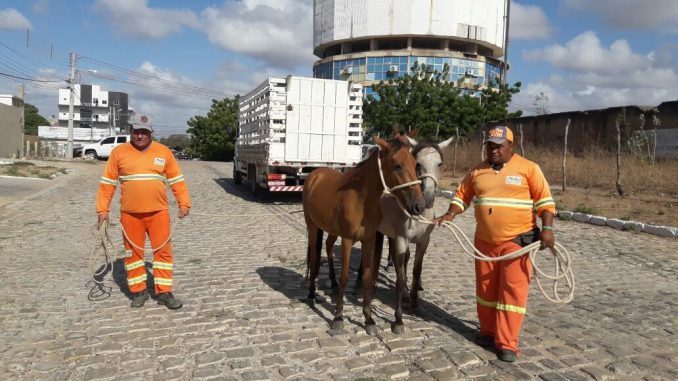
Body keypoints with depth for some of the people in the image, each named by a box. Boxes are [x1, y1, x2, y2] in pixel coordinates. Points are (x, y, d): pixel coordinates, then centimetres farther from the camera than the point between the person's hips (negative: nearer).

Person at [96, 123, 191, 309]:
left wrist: (184, 203, 0)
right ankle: (138, 292, 22)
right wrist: (103, 209, 1)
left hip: (159, 212, 0)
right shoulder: (118, 152, 3)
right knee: (133, 252, 8)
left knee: (163, 250, 1)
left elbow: (176, 180, 7)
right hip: (130, 214, 0)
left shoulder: (164, 152, 4)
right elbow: (107, 182, 5)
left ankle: (164, 292, 12)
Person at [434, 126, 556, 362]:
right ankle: (488, 331, 30)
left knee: (513, 291, -3)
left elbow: (545, 201, -5)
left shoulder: (528, 168, -3)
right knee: (486, 289, 13)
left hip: (517, 241, -4)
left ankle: (507, 344, 5)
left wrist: (547, 229, -15)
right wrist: (451, 214, -4)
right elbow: (462, 196, 13)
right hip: (484, 241, 4)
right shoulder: (477, 171, 7)